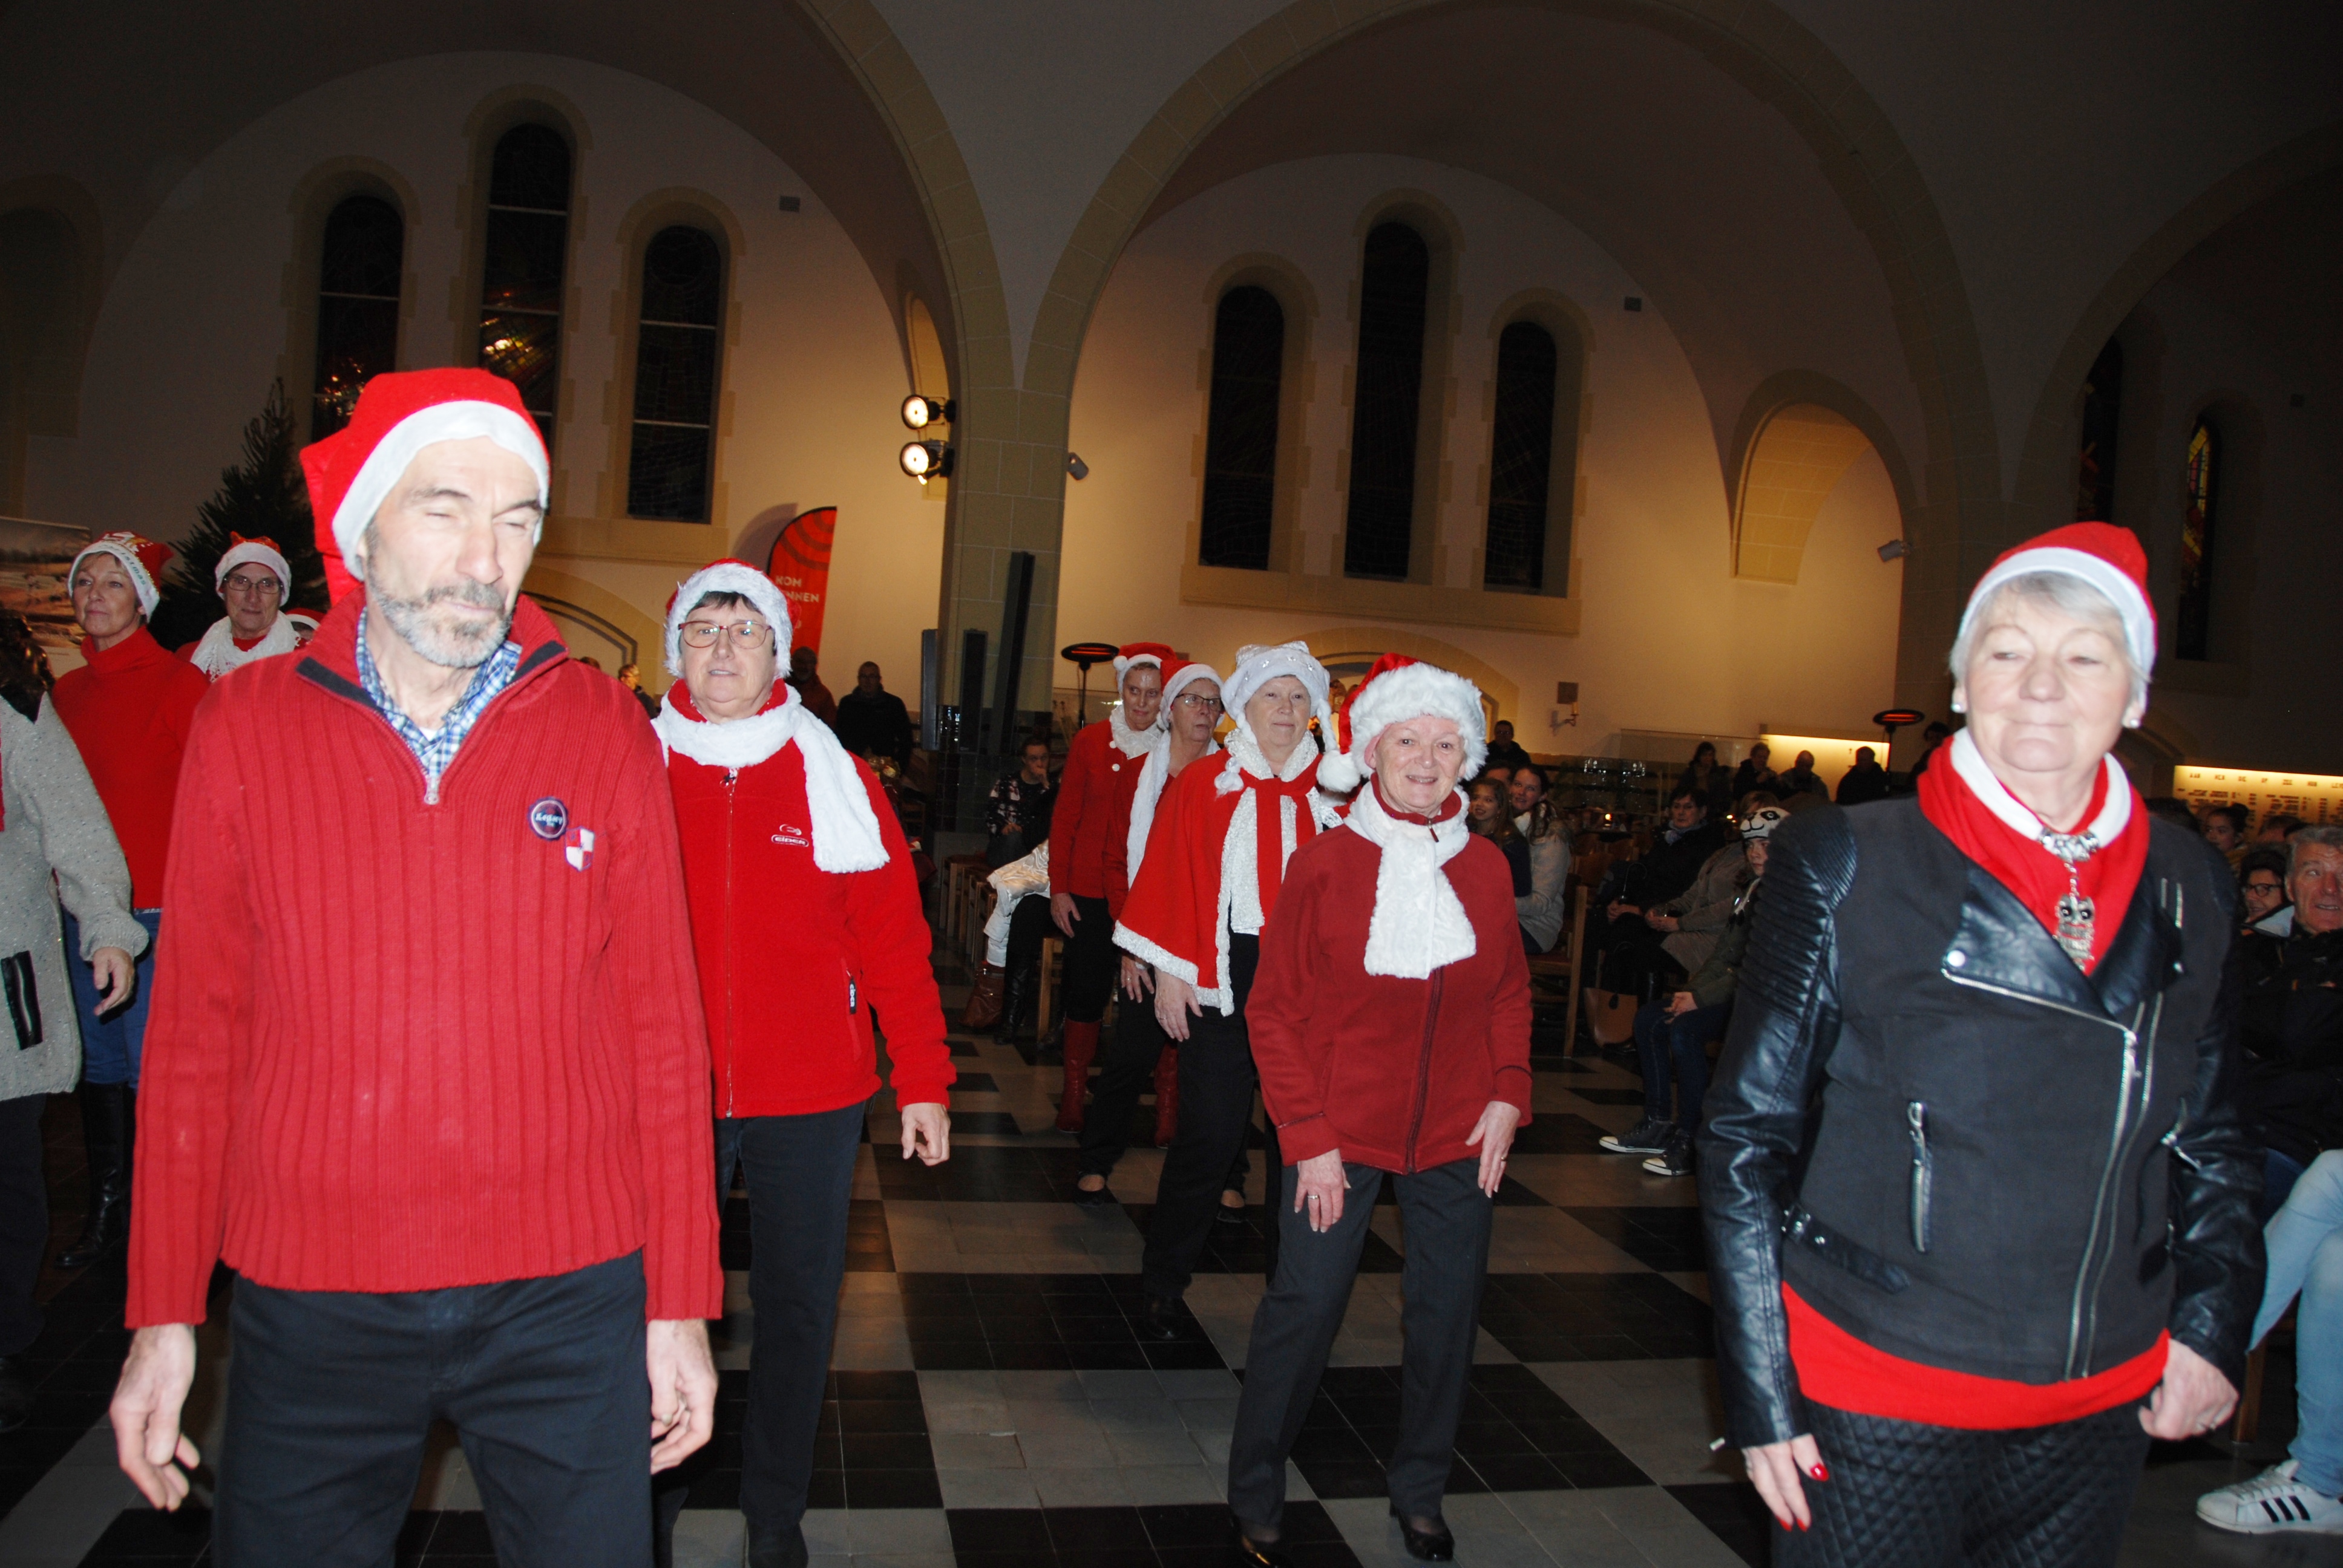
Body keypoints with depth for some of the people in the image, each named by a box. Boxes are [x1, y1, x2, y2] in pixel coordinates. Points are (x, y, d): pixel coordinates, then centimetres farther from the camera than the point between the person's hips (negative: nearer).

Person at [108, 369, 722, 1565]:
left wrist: (680, 1300, -2)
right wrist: (164, 1312, 3)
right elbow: (196, 1032, 3)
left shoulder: (604, 732, -3)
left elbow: (663, 1027, -2)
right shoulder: (244, 727, -1)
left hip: (567, 1297, 0)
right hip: (307, 1301, 1)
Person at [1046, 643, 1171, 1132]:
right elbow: (1065, 817, 5)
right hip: (1090, 891, 0)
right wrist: (1058, 888, 0)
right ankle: (1074, 1094, 20)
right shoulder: (1092, 741, 2)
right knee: (1086, 992, 6)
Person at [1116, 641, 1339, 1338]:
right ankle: (1163, 1284, 14)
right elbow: (1168, 883, 1)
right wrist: (1168, 973, -4)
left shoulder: (1329, 797, 6)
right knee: (1210, 1136, -3)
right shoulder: (1200, 788, 2)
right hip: (1220, 987, -2)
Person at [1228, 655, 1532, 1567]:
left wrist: (1508, 1094, 0)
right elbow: (1275, 1011, -6)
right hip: (1339, 1134, -3)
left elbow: (1510, 994, 13)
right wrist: (1308, 1138, -10)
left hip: (1456, 1134, 4)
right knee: (1303, 1310, 0)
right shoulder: (1323, 865, -9)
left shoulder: (1486, 871, 2)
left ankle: (1419, 1492, 36)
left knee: (1448, 1310, 13)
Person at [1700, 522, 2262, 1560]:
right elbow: (1747, 1132, -8)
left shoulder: (2190, 891, 3)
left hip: (2102, 1408, 4)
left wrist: (2212, 1321, 2)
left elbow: (2209, 1135, 15)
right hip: (1874, 1402, -4)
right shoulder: (1849, 867, -10)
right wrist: (1760, 1386, -9)